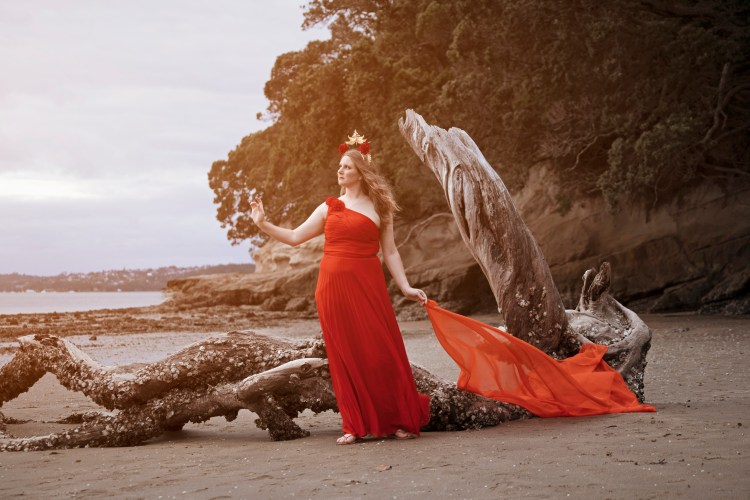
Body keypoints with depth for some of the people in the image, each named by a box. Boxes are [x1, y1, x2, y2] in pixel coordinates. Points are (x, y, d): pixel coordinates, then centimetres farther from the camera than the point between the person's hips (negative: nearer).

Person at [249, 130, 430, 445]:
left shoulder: (379, 208, 7)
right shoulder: (329, 207, 13)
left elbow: (390, 252, 7)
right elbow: (295, 237, 14)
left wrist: (405, 287, -1)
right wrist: (263, 224, 4)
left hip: (367, 286, -2)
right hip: (333, 286, 2)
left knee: (382, 352, -3)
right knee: (345, 356, 3)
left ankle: (400, 422, 9)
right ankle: (355, 427, 11)